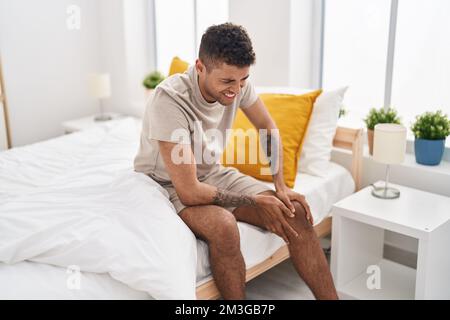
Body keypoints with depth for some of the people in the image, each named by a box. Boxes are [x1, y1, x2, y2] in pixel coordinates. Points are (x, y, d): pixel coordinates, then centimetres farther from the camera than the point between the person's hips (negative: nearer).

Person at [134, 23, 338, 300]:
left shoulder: (237, 82, -14)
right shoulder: (170, 100, -33)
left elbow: (269, 129, 5)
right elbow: (190, 192, -31)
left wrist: (281, 187, -6)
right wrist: (255, 201, -21)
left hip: (212, 173, 6)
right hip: (169, 185, -6)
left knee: (296, 214, -11)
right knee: (223, 225, -37)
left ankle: (332, 297, 0)